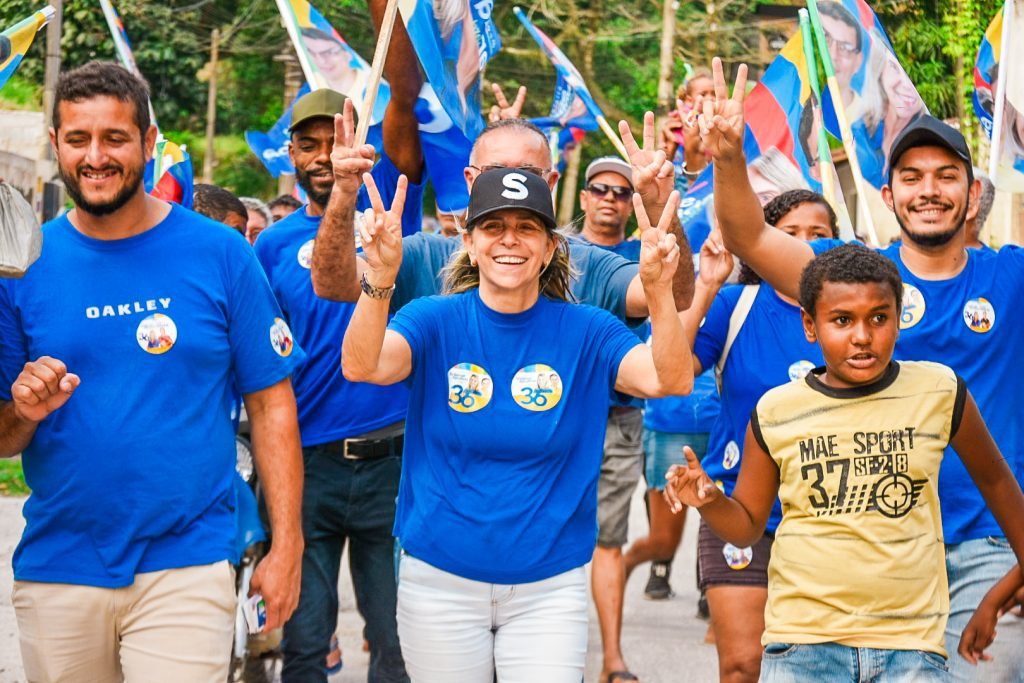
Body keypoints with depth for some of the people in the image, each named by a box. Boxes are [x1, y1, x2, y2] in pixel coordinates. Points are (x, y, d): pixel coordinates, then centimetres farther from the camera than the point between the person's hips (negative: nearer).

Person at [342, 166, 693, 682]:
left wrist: (659, 290, -37)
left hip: (548, 586, 0)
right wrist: (380, 279, -42)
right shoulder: (436, 320, -4)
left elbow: (670, 380, -19)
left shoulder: (586, 331, -3)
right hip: (439, 580, 0)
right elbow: (362, 366, -23)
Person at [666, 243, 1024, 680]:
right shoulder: (775, 414, 0)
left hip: (910, 643, 0)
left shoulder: (940, 393, 0)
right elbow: (748, 524, 10)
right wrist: (710, 502, -10)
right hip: (803, 642, 0)